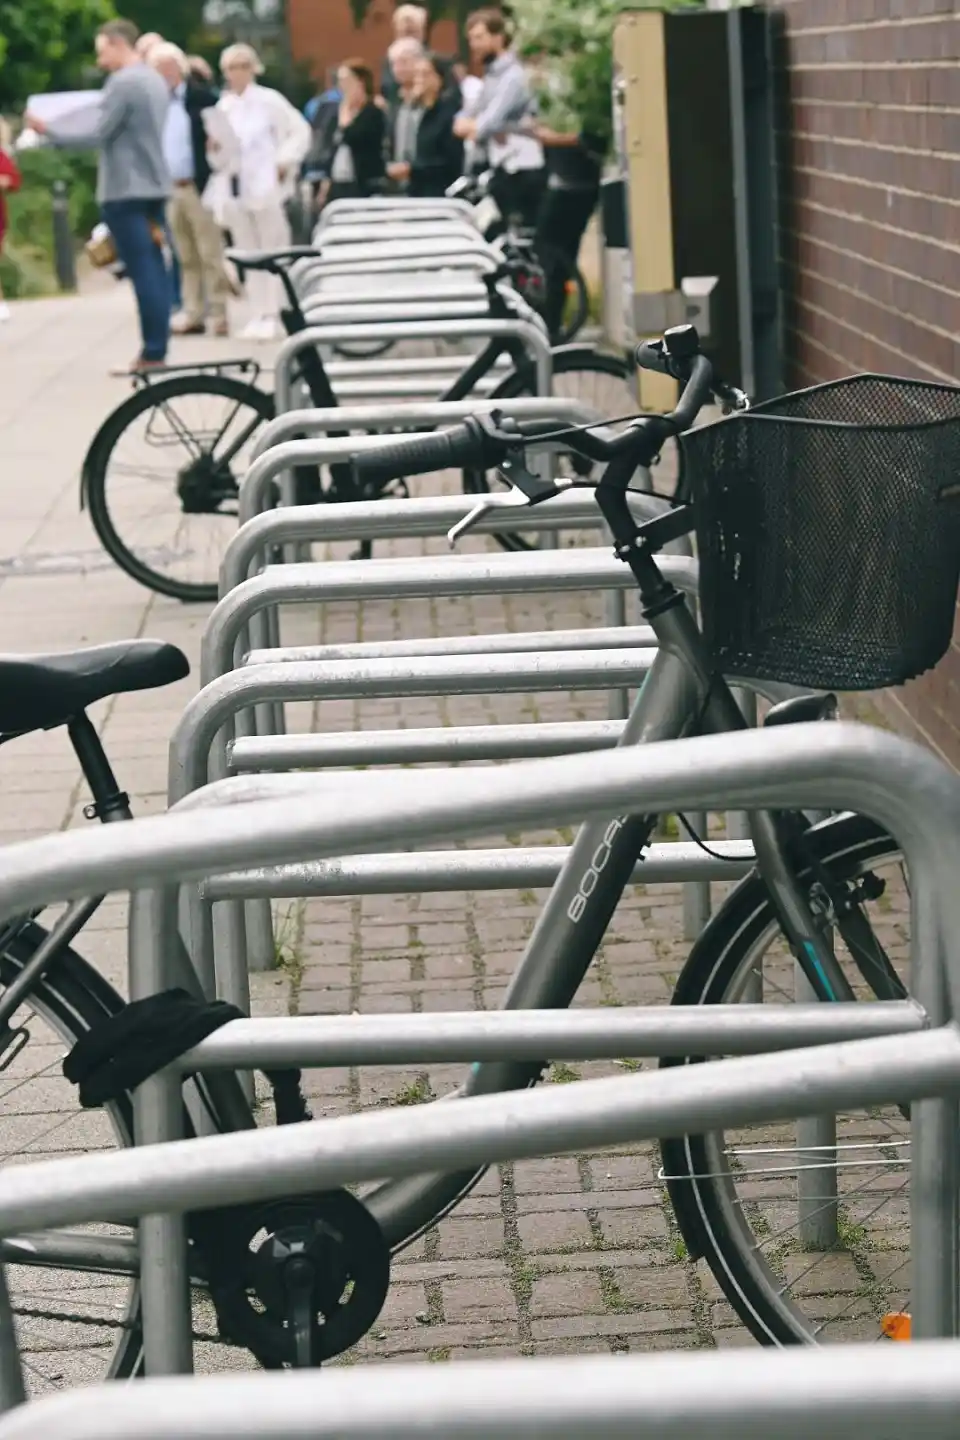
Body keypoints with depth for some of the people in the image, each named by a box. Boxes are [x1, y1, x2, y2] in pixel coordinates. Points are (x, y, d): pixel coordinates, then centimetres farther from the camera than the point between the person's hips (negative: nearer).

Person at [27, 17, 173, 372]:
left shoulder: (123, 82, -14)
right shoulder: (154, 80, 14)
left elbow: (96, 134, -16)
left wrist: (49, 131, -7)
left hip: (127, 191, -9)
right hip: (153, 187, 9)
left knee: (143, 271, -8)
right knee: (154, 268, 8)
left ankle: (152, 353, -7)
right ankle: (157, 350, 10)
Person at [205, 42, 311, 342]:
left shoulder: (269, 100, 0)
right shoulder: (222, 106, 12)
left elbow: (300, 131, 0)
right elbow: (216, 155, 16)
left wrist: (284, 162, -9)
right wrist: (213, 151, -5)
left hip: (264, 185, -4)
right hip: (233, 187, 4)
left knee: (272, 249, -5)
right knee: (248, 255, 6)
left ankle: (270, 315, -4)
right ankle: (258, 315, 9)